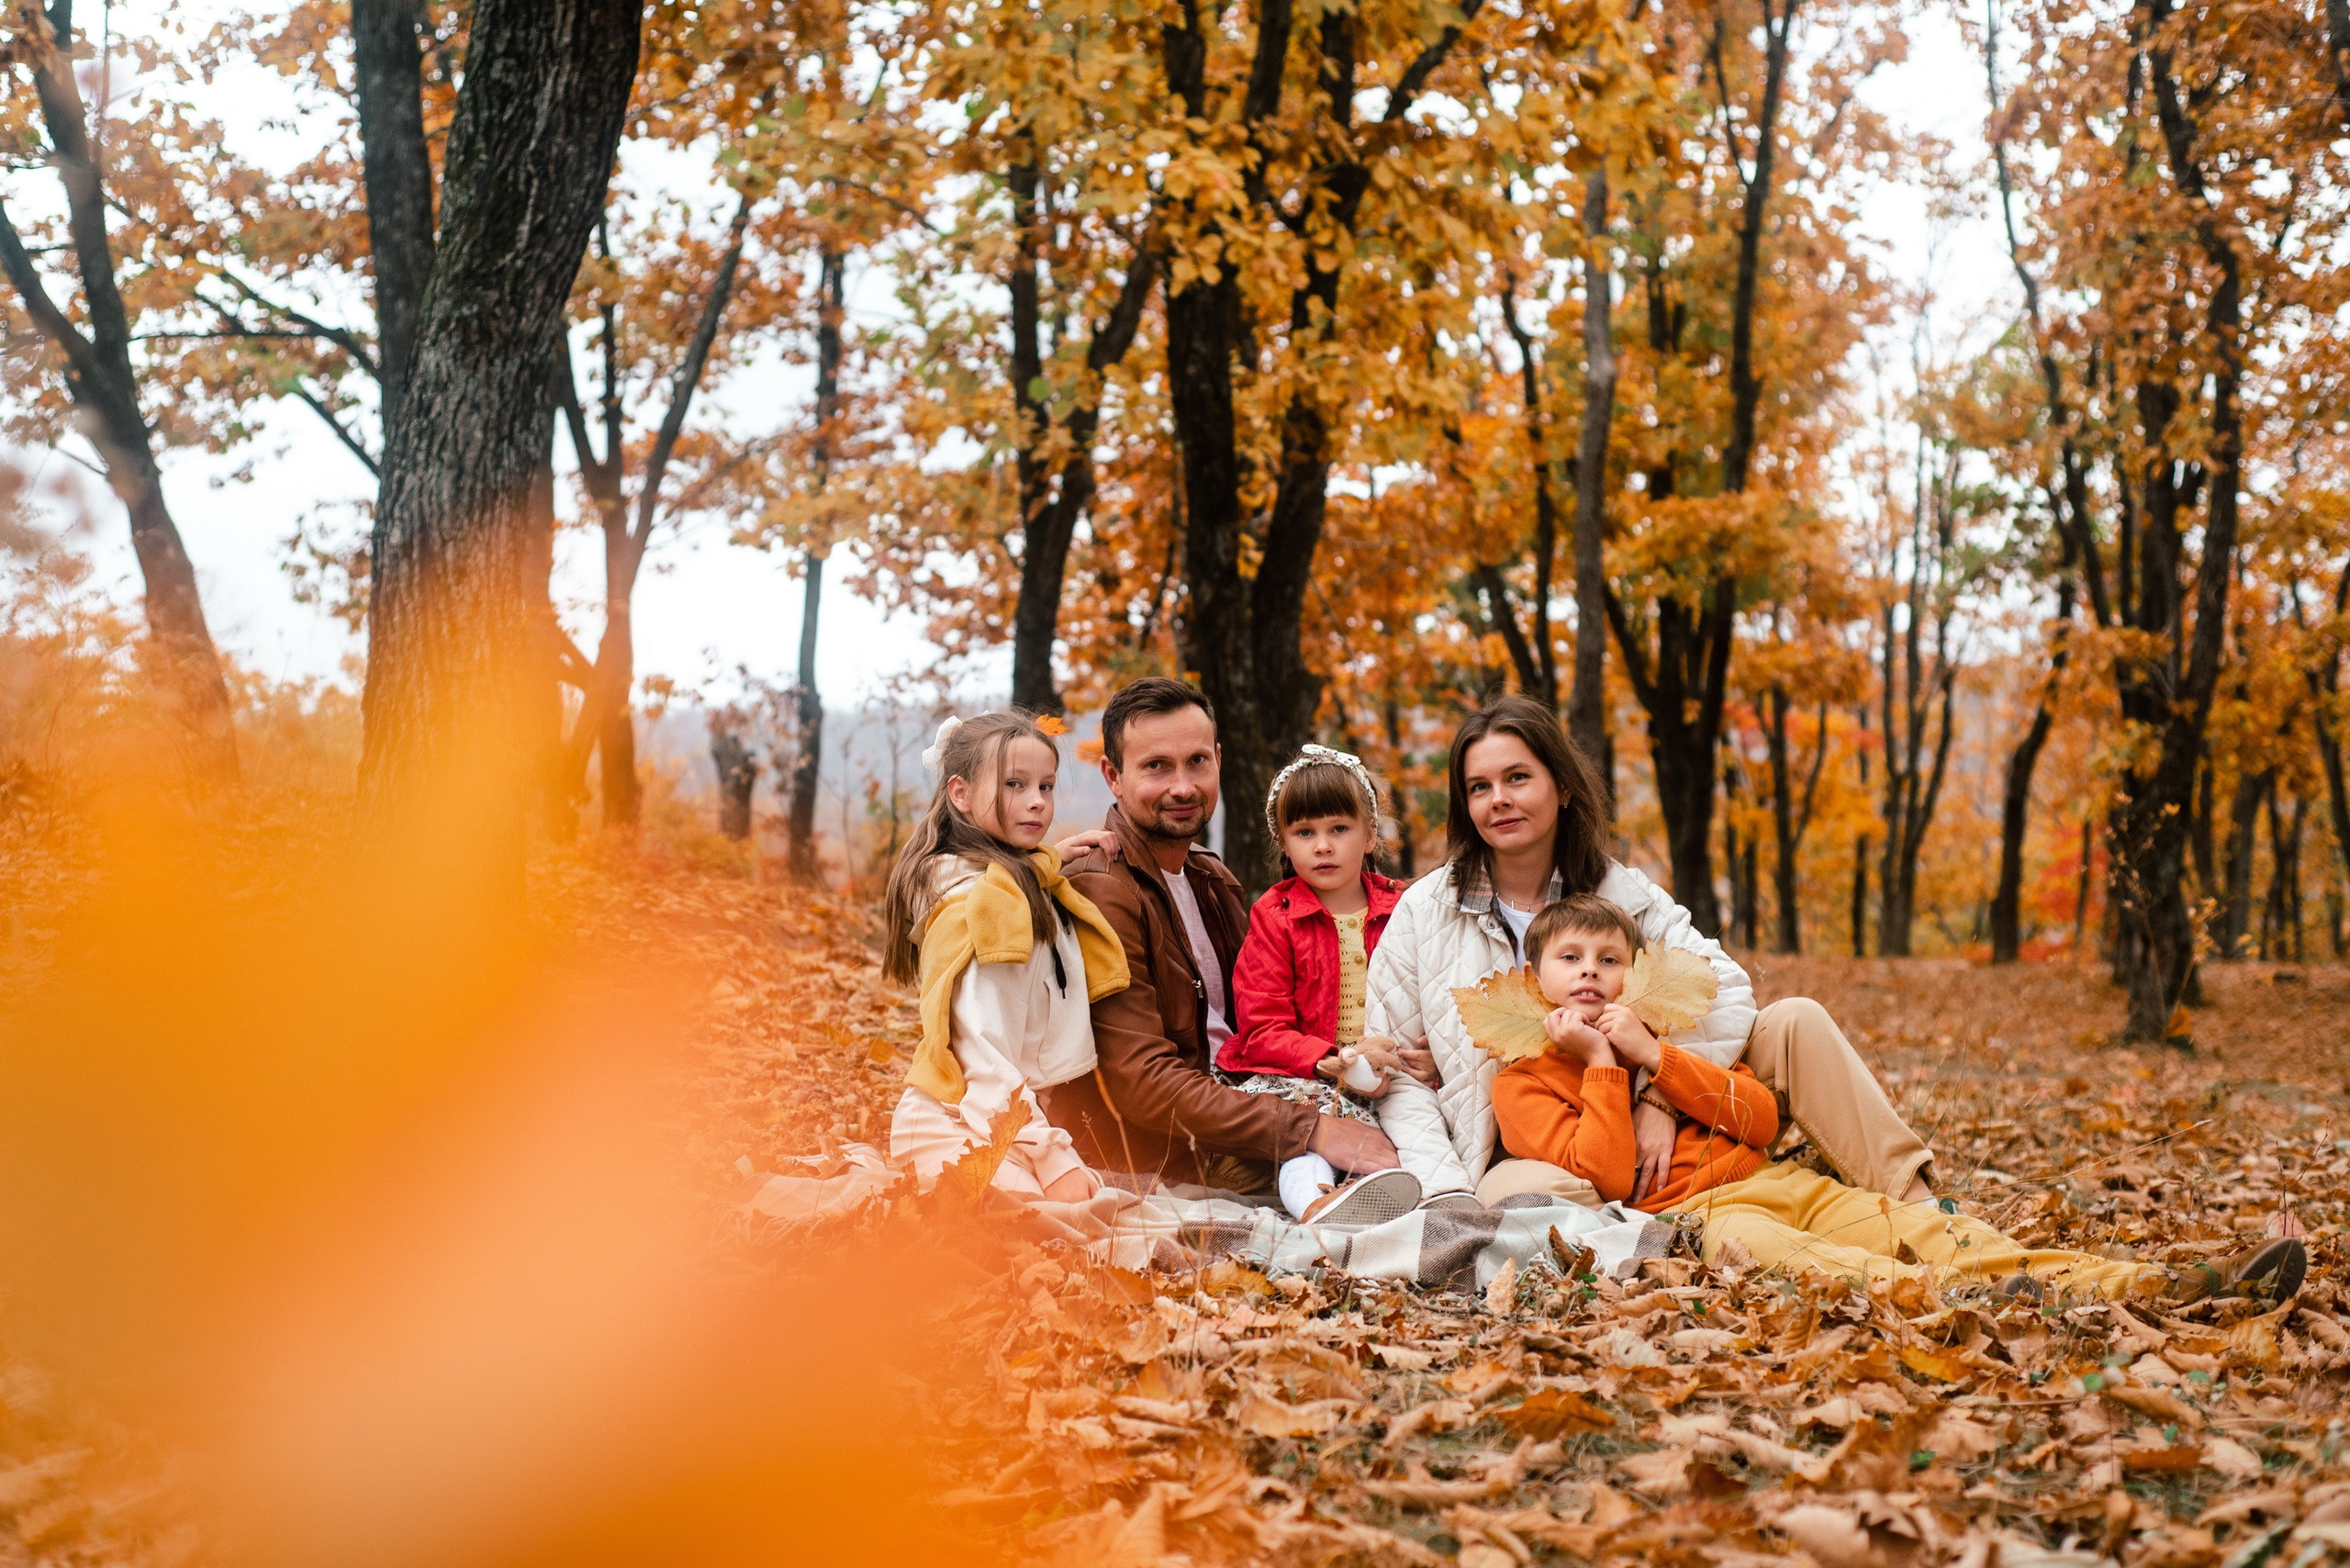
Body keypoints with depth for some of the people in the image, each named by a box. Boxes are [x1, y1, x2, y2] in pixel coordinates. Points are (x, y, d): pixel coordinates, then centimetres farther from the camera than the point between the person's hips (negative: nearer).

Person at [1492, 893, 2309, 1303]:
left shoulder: (1657, 1034, 26)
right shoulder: (1525, 1082, 7)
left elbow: (1760, 1116, 10)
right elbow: (1605, 1180, -11)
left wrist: (1653, 1055, -1)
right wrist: (1602, 1064, -10)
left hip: (1780, 1180, 7)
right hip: (1690, 1215, -6)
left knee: (1926, 1231, -15)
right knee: (1771, 1250, -39)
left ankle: (2157, 1286, -30)